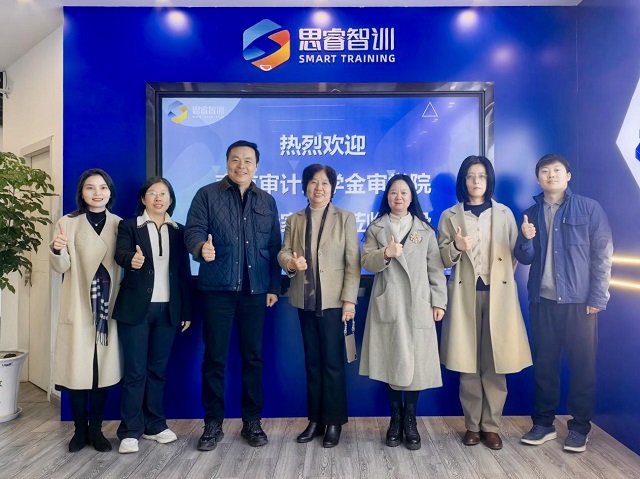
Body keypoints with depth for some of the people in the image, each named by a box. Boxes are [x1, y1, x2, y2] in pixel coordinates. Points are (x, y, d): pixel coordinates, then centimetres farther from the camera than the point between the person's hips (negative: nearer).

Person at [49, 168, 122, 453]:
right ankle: (80, 430, 18)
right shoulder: (68, 223, 1)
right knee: (77, 368, 1)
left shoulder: (119, 224, 6)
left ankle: (96, 429, 20)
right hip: (78, 307, -1)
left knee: (104, 368, 5)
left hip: (108, 306, 2)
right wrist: (56, 250, -26)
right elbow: (61, 267, -5)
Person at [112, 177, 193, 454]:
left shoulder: (179, 231, 10)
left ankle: (155, 425, 22)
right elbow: (120, 254, -16)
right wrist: (132, 259, -41)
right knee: (135, 370, 1)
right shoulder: (129, 226, 3)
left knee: (158, 369, 11)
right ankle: (130, 431, 12)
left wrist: (186, 311, 5)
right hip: (136, 308, -2)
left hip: (168, 309, 3)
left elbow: (184, 273, 7)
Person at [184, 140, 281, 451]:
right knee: (214, 357, 5)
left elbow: (274, 247, 10)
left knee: (253, 357, 9)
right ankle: (213, 423, 20)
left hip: (255, 290, 3)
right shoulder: (207, 195, 3)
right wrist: (201, 247, -30)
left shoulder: (267, 201, 12)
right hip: (217, 289, -2)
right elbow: (193, 230, -7)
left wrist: (274, 286, 5)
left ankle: (252, 421, 23)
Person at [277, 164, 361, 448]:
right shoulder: (294, 220, 12)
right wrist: (290, 262, -20)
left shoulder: (345, 218, 1)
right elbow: (283, 252, 4)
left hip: (333, 299, -4)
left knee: (332, 361, 1)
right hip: (305, 300, 4)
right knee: (312, 361, 12)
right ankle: (315, 419, 23)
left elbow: (353, 262, -5)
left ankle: (334, 421, 15)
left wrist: (349, 299, -12)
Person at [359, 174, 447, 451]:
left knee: (415, 362, 0)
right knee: (391, 362, 2)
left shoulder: (425, 229, 10)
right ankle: (395, 419, 18)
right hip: (387, 304, 0)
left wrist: (439, 301, -1)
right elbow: (366, 262, -2)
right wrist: (385, 254, -21)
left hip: (418, 304, 0)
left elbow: (435, 267, 6)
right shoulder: (376, 228, 9)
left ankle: (410, 421, 15)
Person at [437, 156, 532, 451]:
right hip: (466, 295, 0)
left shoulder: (505, 214, 10)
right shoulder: (450, 216, 7)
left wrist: (503, 278, 0)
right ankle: (472, 425, 15)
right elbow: (442, 259, 3)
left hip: (499, 295, 1)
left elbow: (515, 253, 9)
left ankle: (491, 426, 14)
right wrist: (456, 246, -15)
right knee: (468, 364, 2)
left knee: (495, 363, 0)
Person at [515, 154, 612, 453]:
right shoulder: (531, 214, 9)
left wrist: (597, 298, -10)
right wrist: (525, 239, -13)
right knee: (544, 365, 10)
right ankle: (543, 423, 22)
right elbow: (525, 258, 8)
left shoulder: (589, 208, -1)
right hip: (542, 301, 3)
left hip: (579, 301, -3)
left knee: (582, 366, 5)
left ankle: (579, 427, 21)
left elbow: (602, 255, -4)